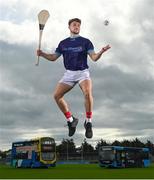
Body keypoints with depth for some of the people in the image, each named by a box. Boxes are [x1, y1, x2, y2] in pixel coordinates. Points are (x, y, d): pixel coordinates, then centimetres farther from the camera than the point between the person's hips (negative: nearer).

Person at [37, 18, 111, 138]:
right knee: (57, 95, -10)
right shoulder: (63, 43, 11)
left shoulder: (85, 42, 2)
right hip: (69, 73, 4)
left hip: (83, 72, -4)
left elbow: (94, 58, -6)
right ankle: (71, 120, 8)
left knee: (88, 94, -30)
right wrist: (42, 54, -1)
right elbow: (53, 57, 16)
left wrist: (101, 52, -27)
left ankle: (88, 123, -13)